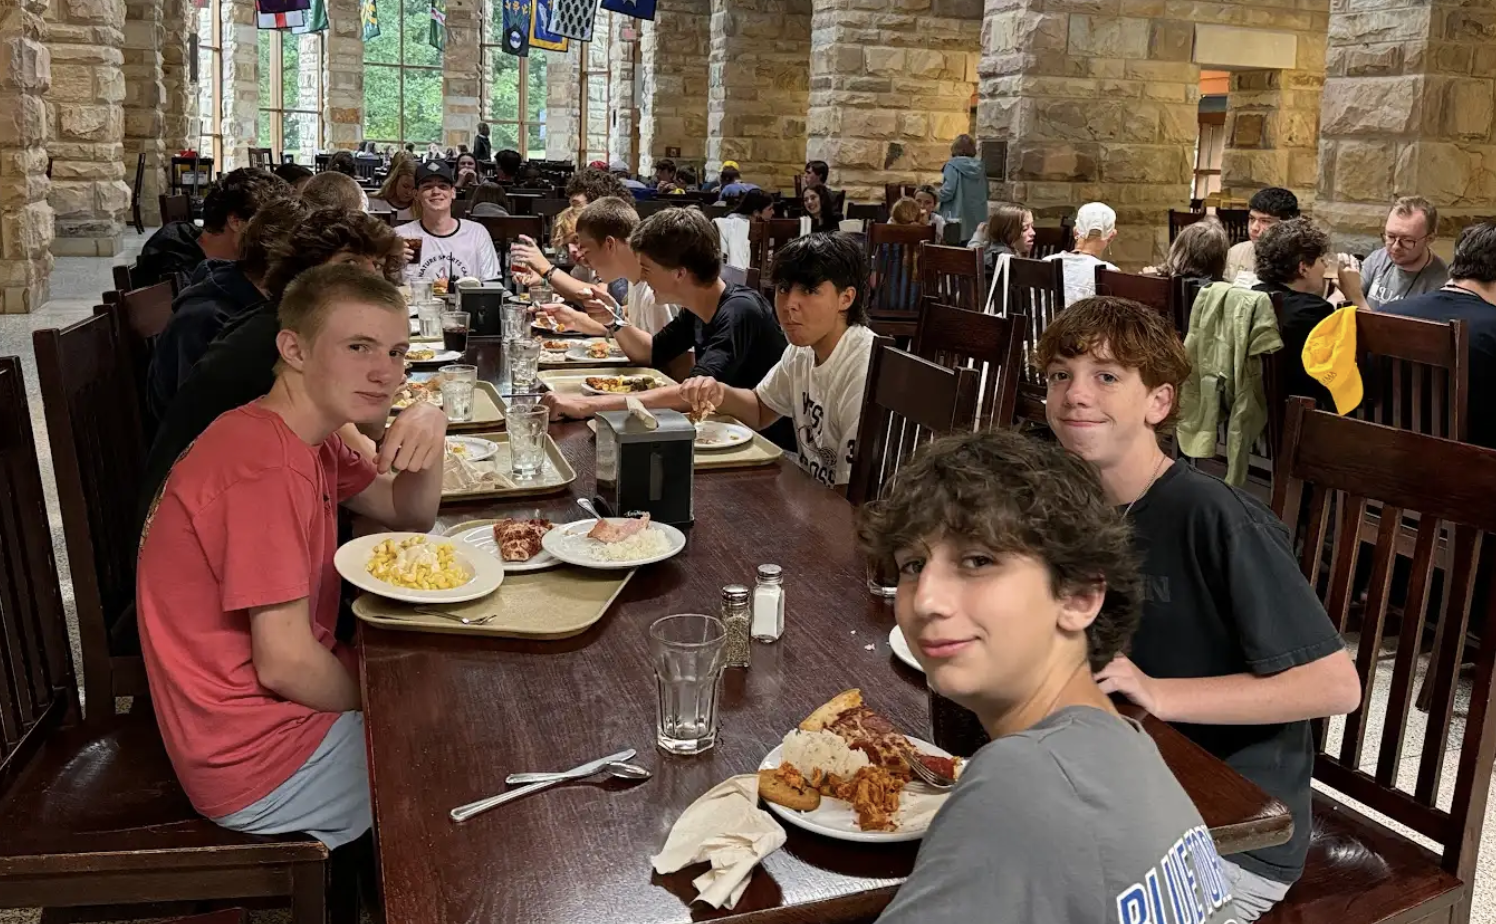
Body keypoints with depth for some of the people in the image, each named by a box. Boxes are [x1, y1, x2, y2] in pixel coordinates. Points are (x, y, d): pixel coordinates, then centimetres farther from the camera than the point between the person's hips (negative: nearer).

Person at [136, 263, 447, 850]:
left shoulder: (311, 437, 5)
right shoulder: (266, 466, -26)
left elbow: (410, 517, 11)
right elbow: (285, 664, -26)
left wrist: (428, 433, -10)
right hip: (259, 758, -9)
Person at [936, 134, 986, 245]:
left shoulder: (953, 165, -9)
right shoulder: (980, 167, 8)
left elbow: (947, 192, -17)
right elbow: (985, 194, 16)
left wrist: (935, 195, 2)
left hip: (957, 220, -5)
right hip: (977, 222, 6)